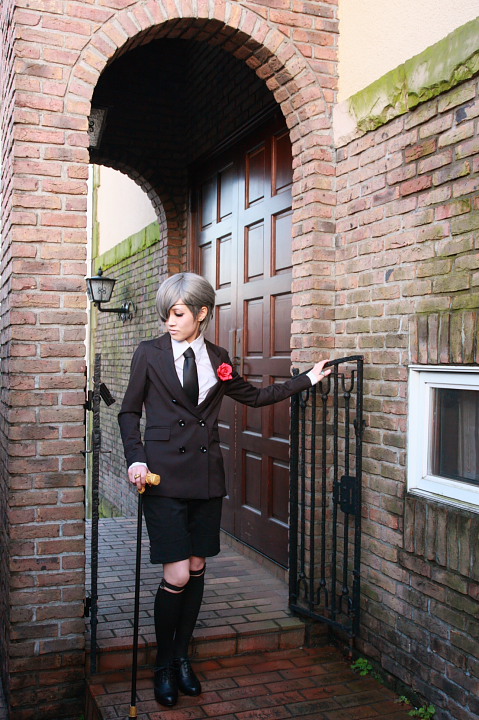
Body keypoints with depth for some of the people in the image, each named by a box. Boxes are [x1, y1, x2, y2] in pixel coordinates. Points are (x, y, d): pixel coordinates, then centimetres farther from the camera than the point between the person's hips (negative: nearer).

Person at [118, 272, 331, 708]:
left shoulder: (218, 359, 8)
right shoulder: (149, 354, 0)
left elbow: (254, 396, 21)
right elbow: (130, 411, 4)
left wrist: (306, 380, 21)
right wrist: (136, 458, -10)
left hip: (206, 475, 4)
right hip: (164, 476, -3)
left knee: (196, 570, 10)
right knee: (177, 576, -6)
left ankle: (182, 657, 29)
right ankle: (164, 667, 17)